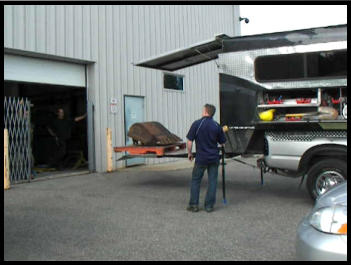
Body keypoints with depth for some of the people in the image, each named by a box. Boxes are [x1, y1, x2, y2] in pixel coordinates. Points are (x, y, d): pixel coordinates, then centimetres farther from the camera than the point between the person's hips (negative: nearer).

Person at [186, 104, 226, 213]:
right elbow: (222, 143, 6)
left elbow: (189, 141, -9)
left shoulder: (197, 124, -9)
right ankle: (209, 205, 10)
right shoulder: (217, 126, -1)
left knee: (195, 180, 11)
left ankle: (194, 205, 13)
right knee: (212, 181, 9)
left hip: (201, 157, -2)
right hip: (214, 158, 2)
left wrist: (189, 153, 6)